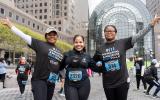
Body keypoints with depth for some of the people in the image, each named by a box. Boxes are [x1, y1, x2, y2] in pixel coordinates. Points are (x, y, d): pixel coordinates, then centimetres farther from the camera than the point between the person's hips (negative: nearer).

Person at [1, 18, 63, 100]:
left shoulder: (59, 51, 15)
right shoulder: (40, 44, -3)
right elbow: (24, 36, -5)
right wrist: (11, 26, -5)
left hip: (51, 82, 6)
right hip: (39, 80, -6)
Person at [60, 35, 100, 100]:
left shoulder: (87, 56, 6)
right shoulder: (67, 55, 0)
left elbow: (96, 68, 12)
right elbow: (60, 67, 3)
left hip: (84, 85, 2)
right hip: (70, 85, -2)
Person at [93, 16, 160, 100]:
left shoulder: (122, 43, -3)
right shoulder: (100, 49, 4)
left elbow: (138, 36, -11)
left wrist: (151, 25, -17)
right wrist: (98, 66, 0)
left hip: (122, 81, -2)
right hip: (107, 84, 2)